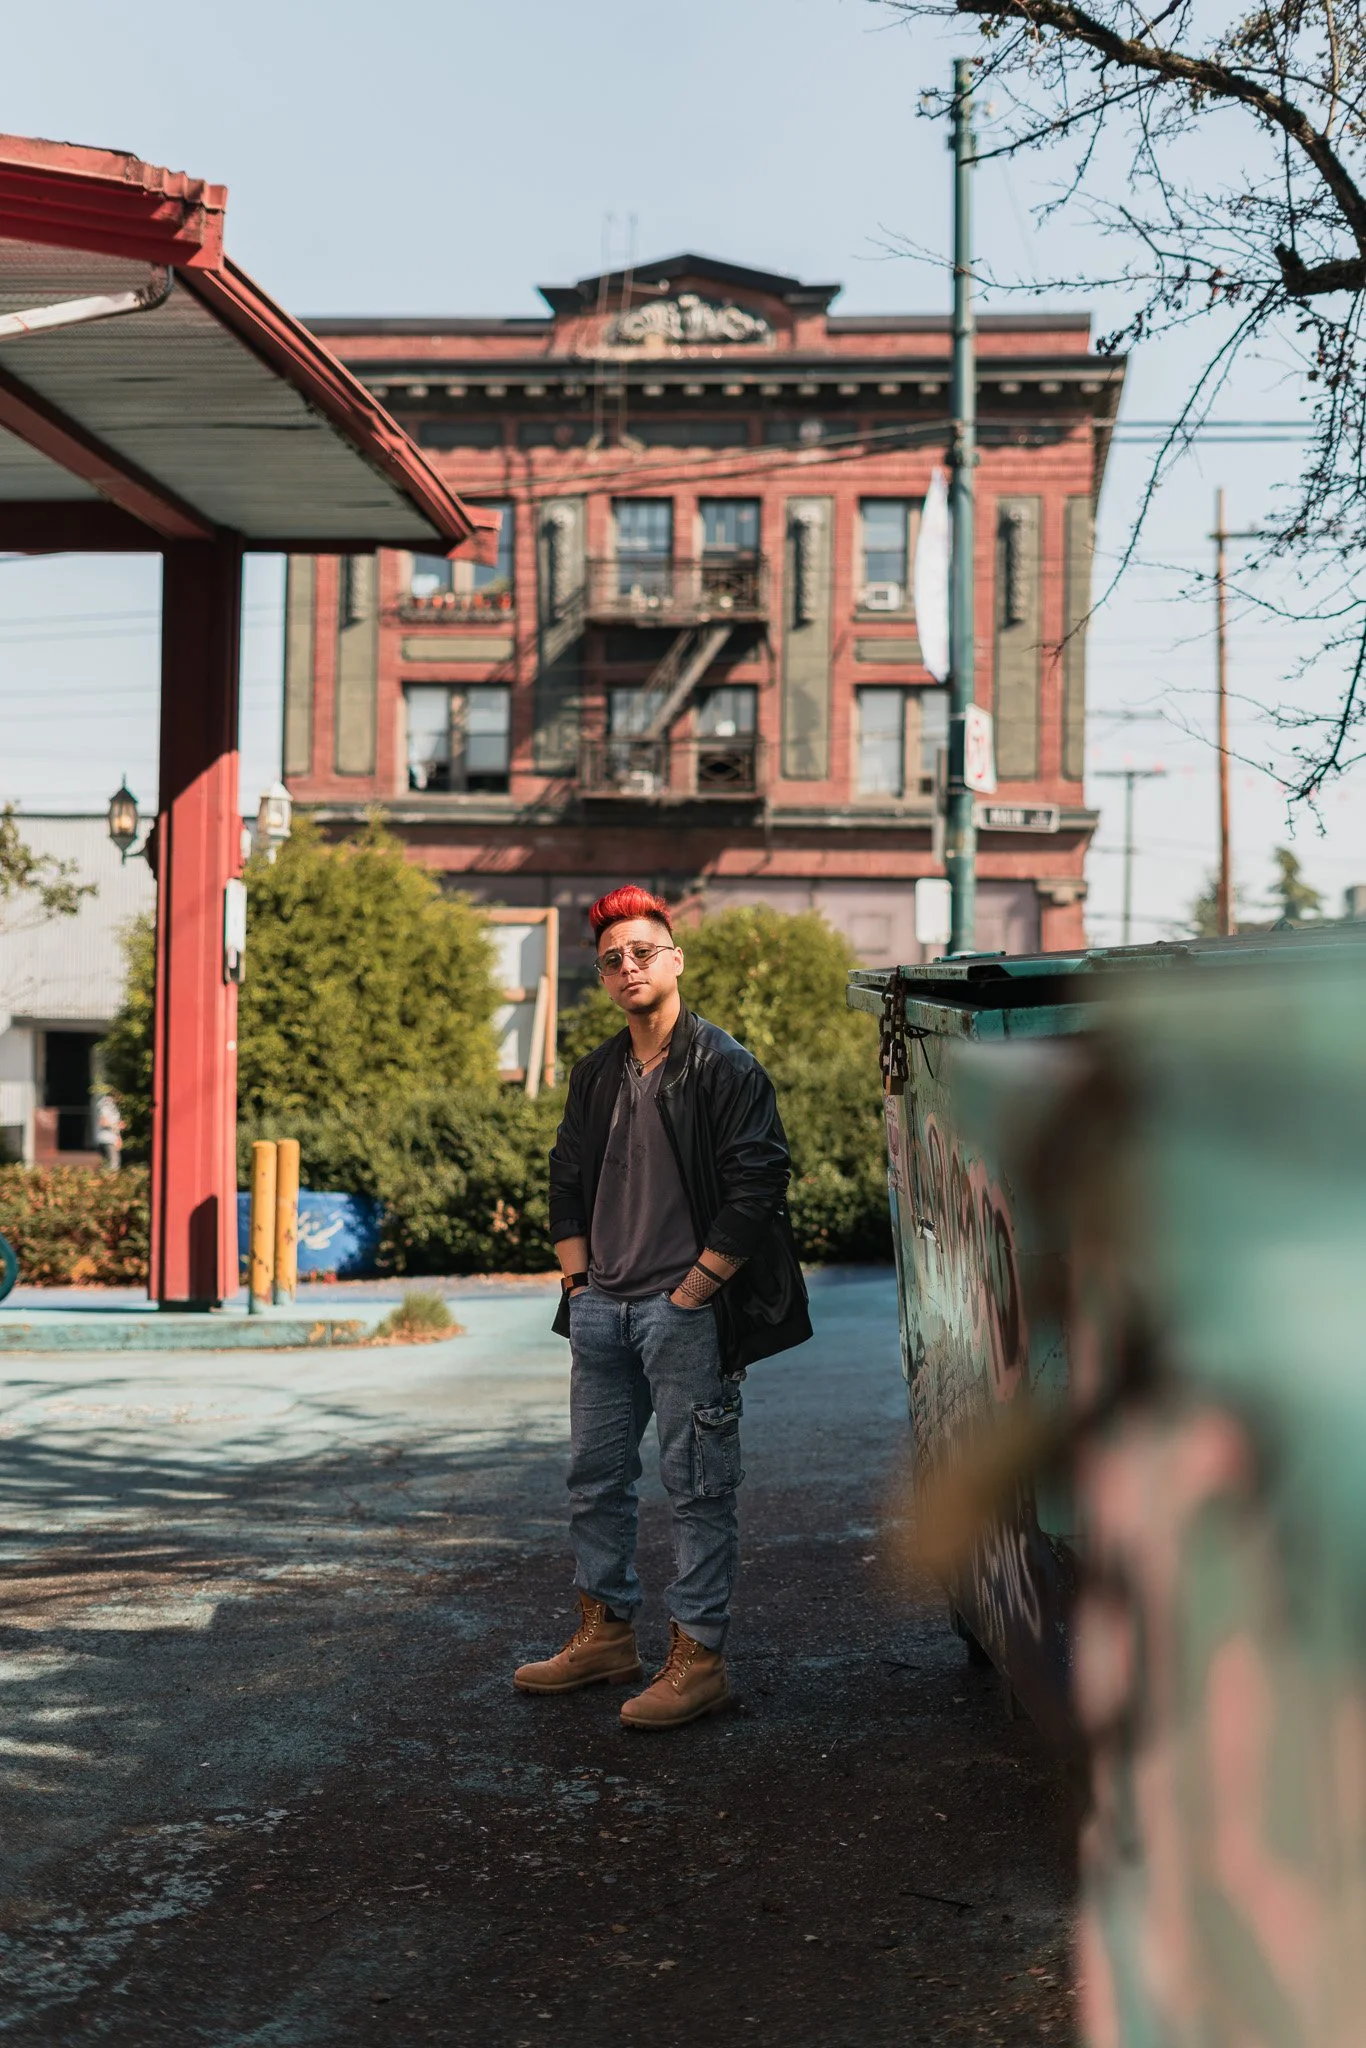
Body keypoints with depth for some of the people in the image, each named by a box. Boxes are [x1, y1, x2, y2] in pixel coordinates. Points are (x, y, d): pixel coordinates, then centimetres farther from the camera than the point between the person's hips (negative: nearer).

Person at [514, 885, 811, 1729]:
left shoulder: (725, 1068, -8)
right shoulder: (598, 1076, 13)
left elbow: (756, 1189, -12)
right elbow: (569, 1180, 21)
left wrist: (691, 1291, -13)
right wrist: (579, 1280, 9)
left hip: (686, 1311, -7)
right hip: (602, 1309, 7)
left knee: (699, 1485, -2)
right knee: (596, 1477, 14)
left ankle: (700, 1658, 4)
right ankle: (608, 1635, 27)